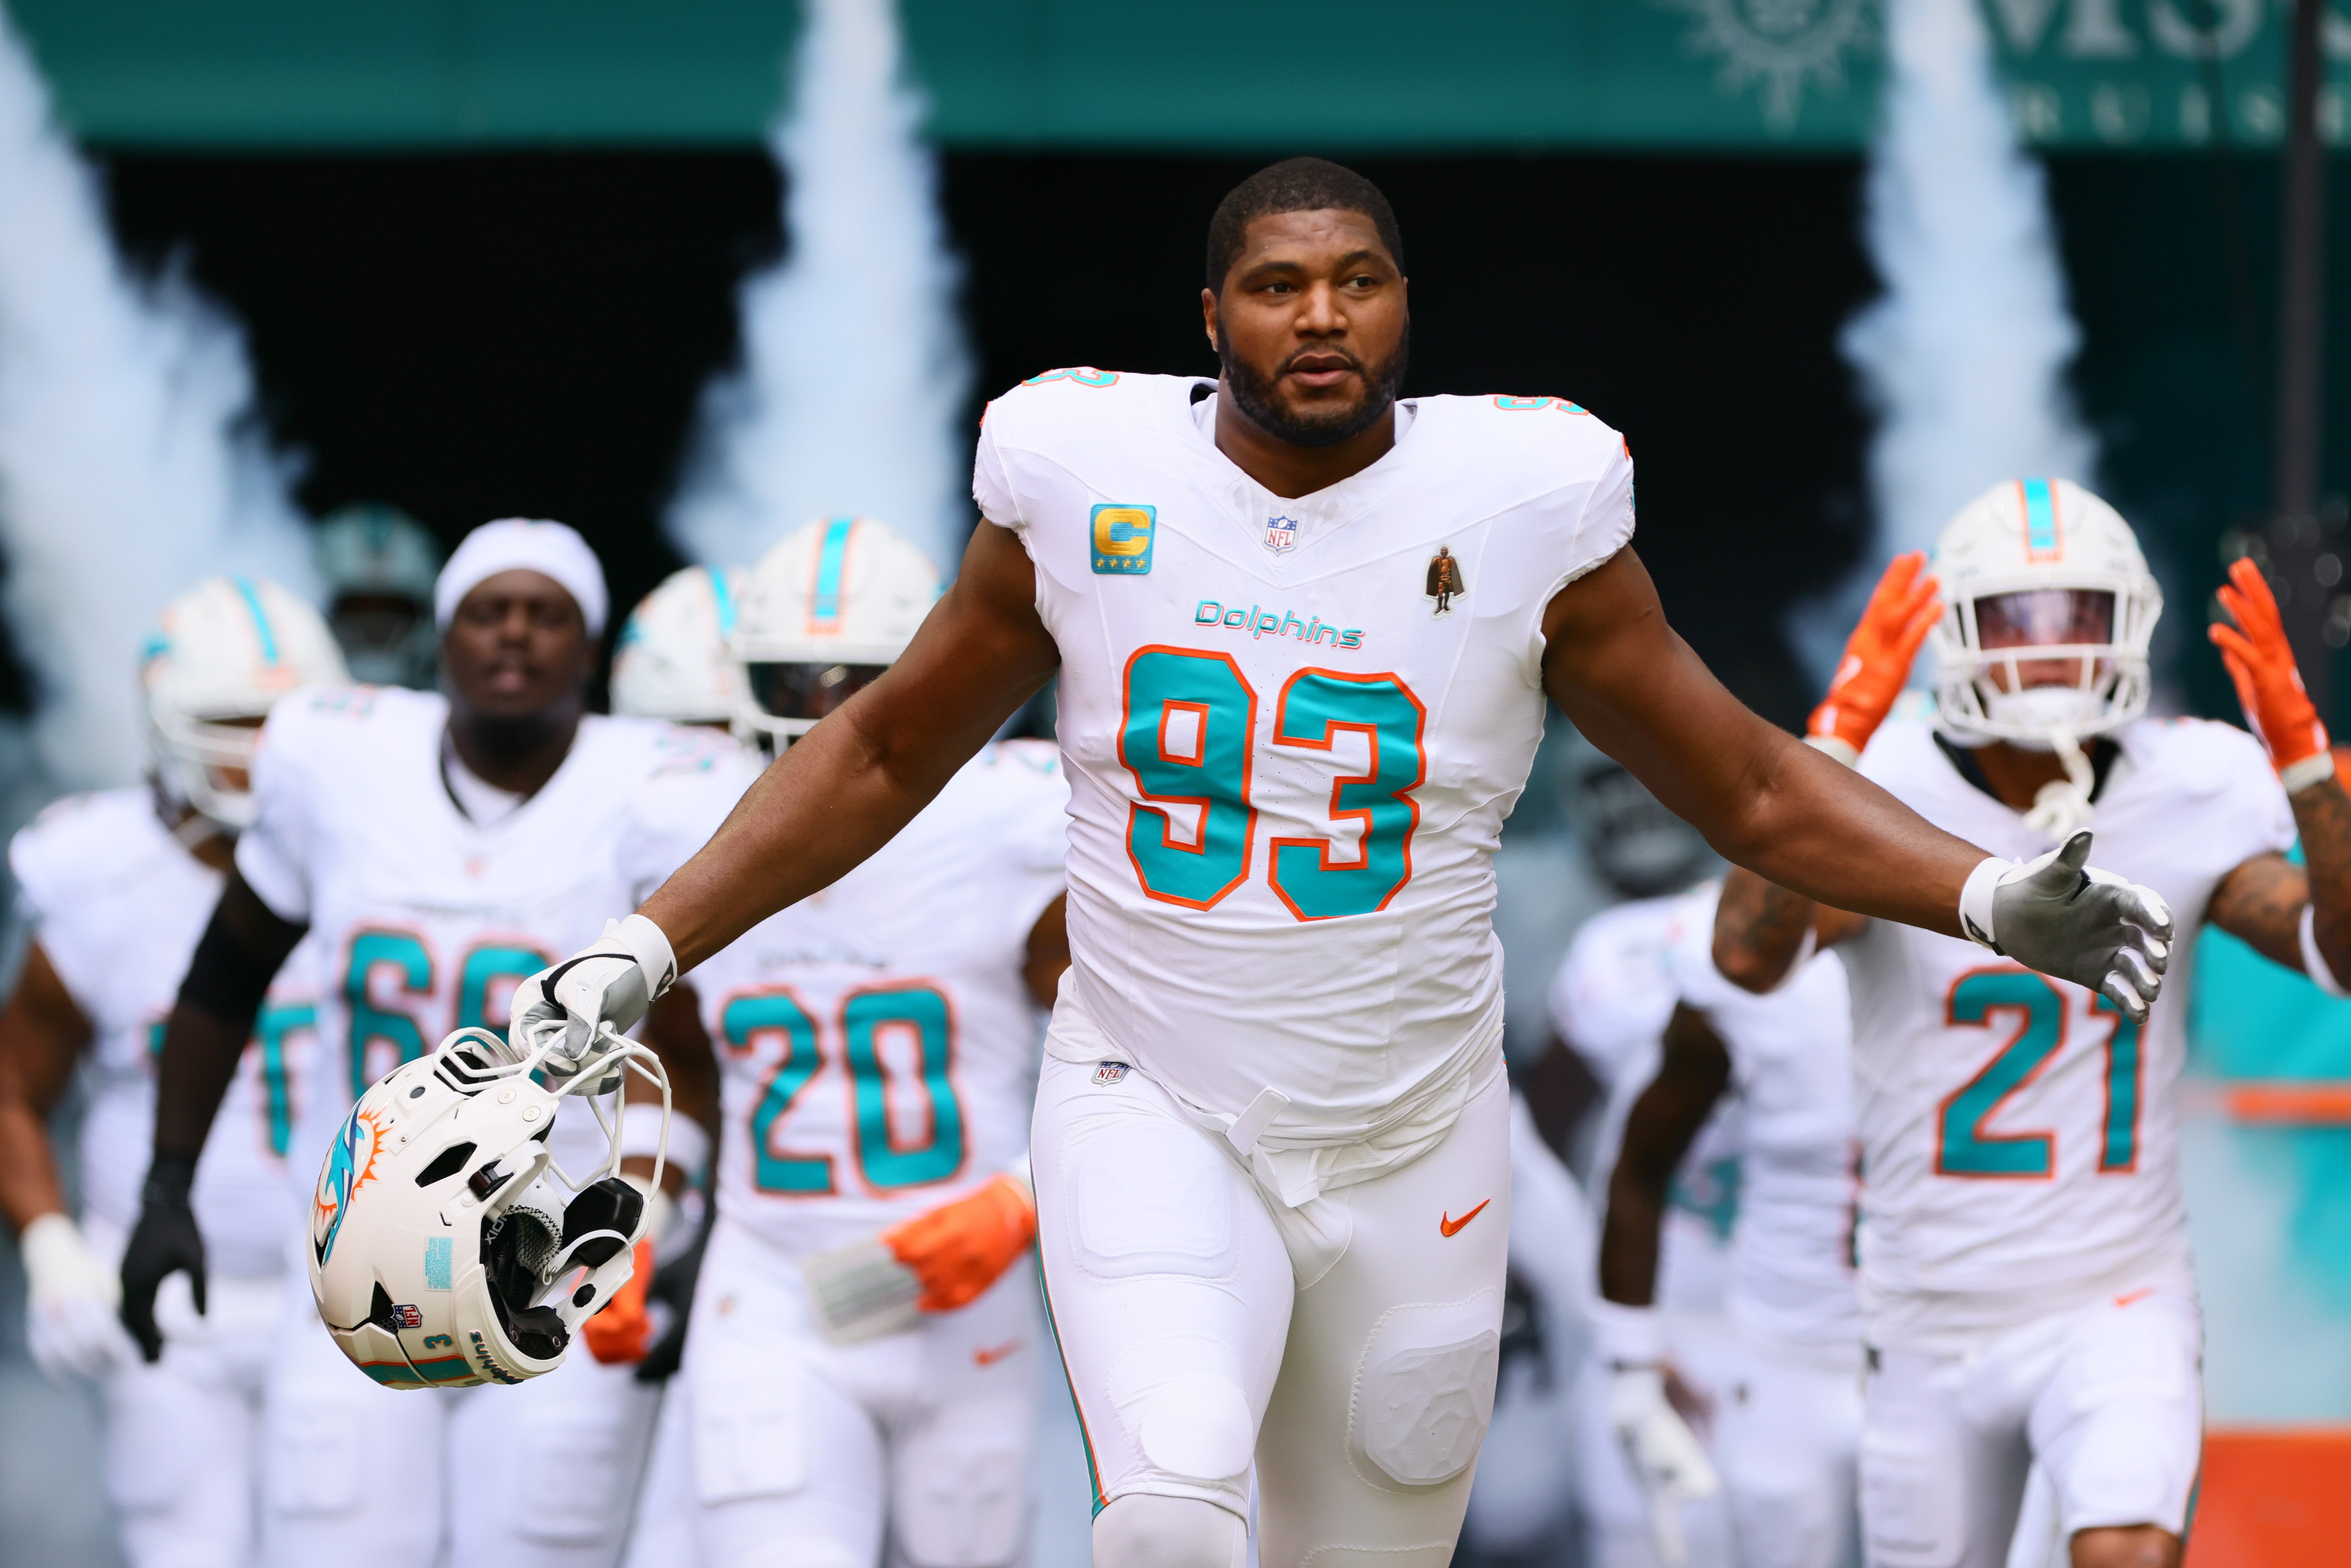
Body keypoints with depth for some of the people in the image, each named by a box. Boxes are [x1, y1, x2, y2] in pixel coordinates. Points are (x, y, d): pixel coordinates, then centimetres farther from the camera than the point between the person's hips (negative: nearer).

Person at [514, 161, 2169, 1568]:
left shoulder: (1519, 510, -5)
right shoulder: (1088, 484, -2)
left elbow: (1755, 789, 4)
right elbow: (884, 756, 12)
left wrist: (1991, 896, -11)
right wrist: (644, 950, 6)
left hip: (1408, 1157, 1)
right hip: (1157, 1120, -1)